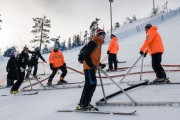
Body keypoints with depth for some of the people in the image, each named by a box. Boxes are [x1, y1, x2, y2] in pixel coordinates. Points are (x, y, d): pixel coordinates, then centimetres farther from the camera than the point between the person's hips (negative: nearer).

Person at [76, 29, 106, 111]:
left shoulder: (98, 44, 20)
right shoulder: (93, 43, -10)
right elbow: (86, 55, -17)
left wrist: (99, 64, 19)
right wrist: (91, 65, -21)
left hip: (92, 67, 10)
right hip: (89, 67, -10)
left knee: (92, 85, 8)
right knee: (91, 84, -15)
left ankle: (85, 103, 13)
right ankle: (82, 104, -12)